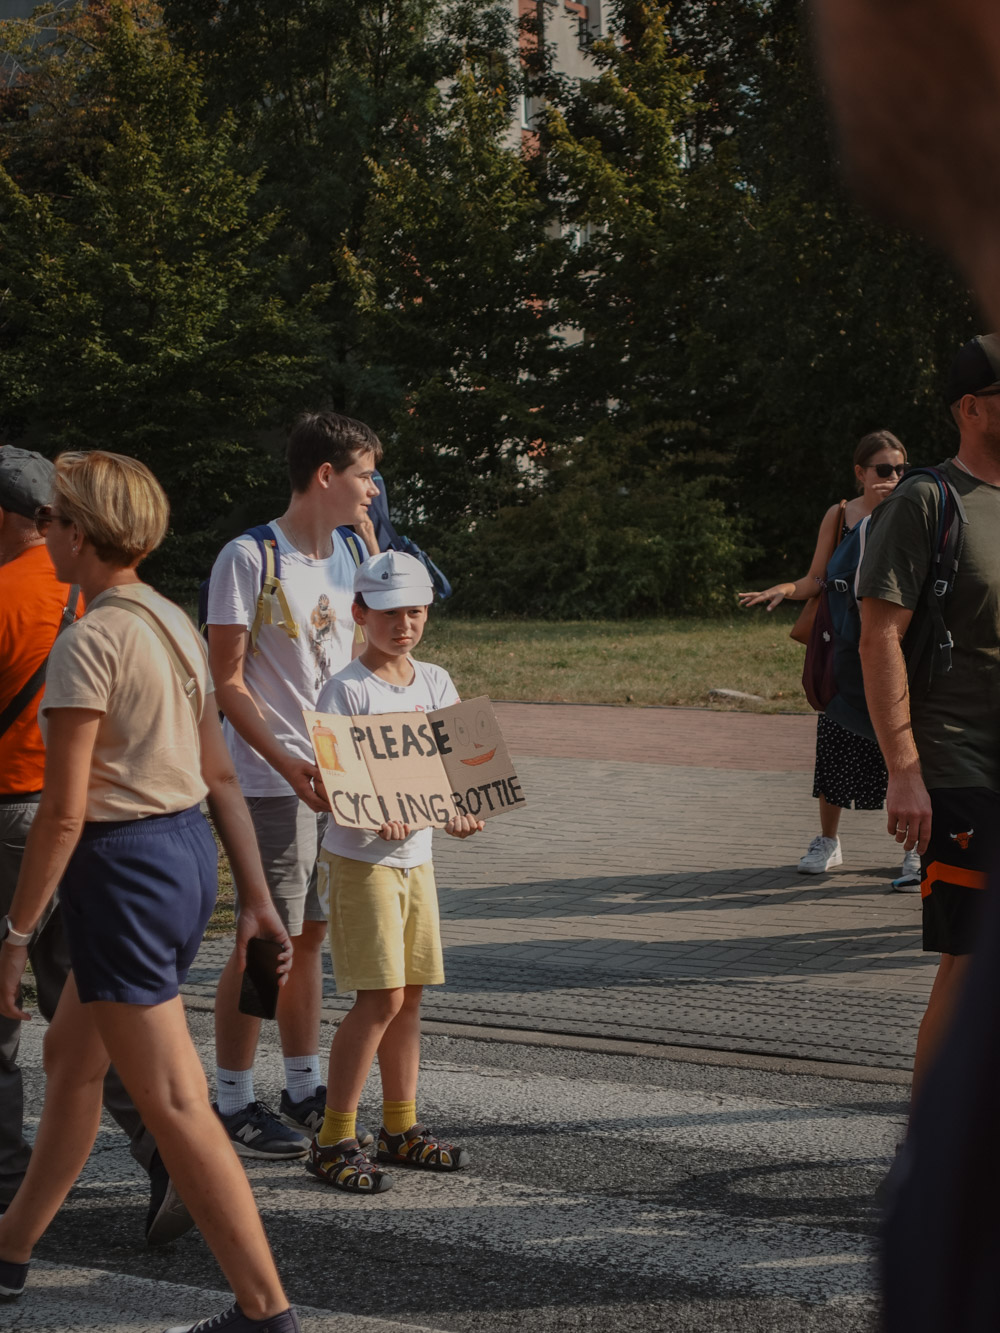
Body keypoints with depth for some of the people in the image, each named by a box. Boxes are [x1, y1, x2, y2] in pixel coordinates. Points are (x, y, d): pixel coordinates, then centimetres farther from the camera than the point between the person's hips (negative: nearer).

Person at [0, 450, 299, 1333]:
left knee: (174, 1105, -4)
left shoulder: (88, 642, -17)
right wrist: (256, 897, 15)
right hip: (189, 853, 10)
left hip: (123, 868, -10)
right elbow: (221, 776, 11)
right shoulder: (174, 624, 9)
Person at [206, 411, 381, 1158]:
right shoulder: (250, 558, -13)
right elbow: (227, 679, -15)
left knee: (310, 934, 14)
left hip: (340, 777, 7)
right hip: (273, 785, -7)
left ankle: (304, 1093, 25)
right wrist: (290, 765, -22)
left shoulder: (348, 552, 9)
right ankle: (233, 1106, 9)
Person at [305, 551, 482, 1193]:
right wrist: (372, 818, -32)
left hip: (416, 857, 7)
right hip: (360, 859, -7)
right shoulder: (345, 689, -11)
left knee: (410, 994, 10)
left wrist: (457, 813, -10)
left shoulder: (435, 682, 9)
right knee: (381, 997, -10)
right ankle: (334, 1140, -3)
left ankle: (401, 1128, 21)